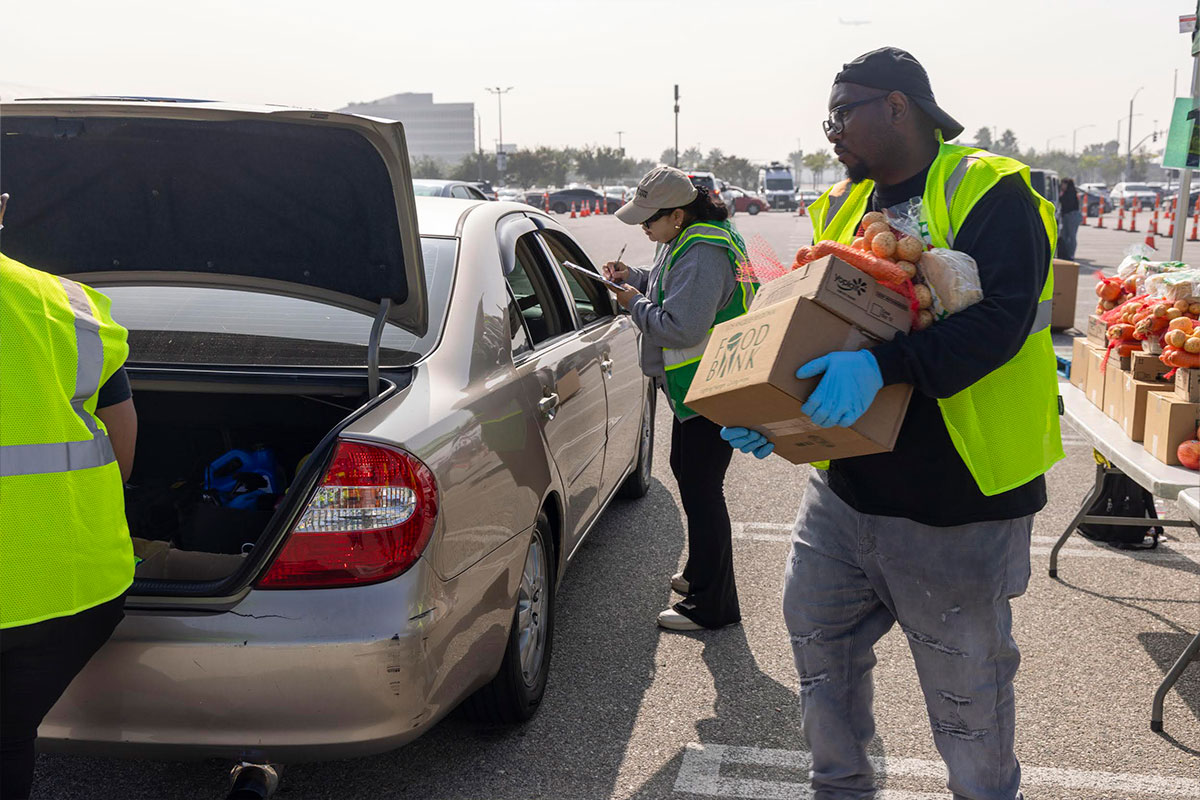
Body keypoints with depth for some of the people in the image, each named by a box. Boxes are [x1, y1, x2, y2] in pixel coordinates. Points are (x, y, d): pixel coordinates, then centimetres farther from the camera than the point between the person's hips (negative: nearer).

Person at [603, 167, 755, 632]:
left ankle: (712, 606, 6)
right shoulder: (684, 241, 8)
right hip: (695, 385, 11)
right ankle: (700, 573, 41)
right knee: (686, 472, 23)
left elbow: (680, 329, -31)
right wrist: (634, 278, 8)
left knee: (700, 490, -5)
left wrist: (635, 305, -15)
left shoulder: (703, 256, -26)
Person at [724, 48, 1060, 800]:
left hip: (955, 505, -7)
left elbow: (1002, 319, -25)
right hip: (845, 490, 7)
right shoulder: (842, 205, 10)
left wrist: (881, 364, -37)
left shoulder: (989, 192, -12)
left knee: (967, 683, 9)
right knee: (818, 637, 17)